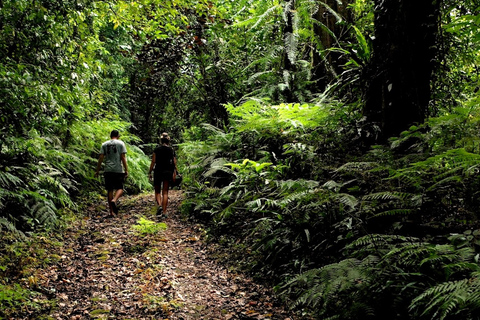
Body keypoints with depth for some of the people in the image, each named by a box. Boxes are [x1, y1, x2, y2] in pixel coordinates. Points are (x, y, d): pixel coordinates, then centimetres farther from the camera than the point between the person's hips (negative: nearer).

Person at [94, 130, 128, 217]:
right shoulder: (121, 143, 2)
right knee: (120, 188, 8)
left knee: (110, 190, 7)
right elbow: (123, 158, -4)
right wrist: (126, 170, -2)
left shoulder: (104, 144, 10)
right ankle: (114, 200, -23)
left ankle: (112, 212, 8)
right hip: (118, 170, -3)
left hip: (108, 170, 3)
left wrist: (97, 171, 9)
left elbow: (101, 158, 5)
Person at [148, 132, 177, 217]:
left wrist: (150, 173, 0)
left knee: (157, 191, 12)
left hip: (158, 171, -2)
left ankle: (159, 205, -13)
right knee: (165, 192, 6)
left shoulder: (157, 149, -4)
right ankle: (164, 212, 3)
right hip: (168, 172, 2)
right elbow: (174, 163, -1)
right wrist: (174, 173, 3)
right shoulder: (172, 150, 3)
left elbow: (153, 162, -6)